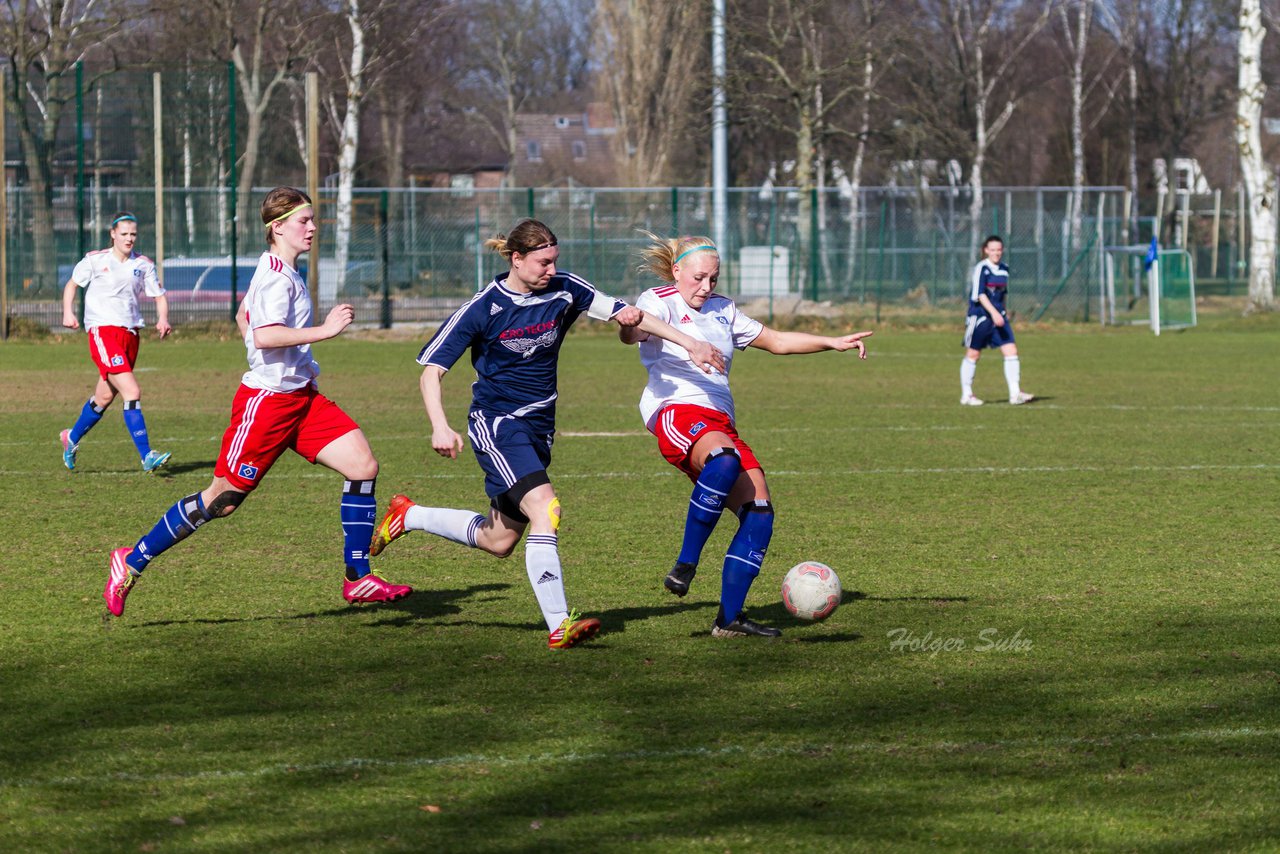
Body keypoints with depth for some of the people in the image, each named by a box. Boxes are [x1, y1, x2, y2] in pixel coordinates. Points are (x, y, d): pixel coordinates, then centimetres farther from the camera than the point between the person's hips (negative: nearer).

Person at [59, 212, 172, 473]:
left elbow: (159, 295, 13)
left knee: (105, 397, 14)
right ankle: (146, 455, -21)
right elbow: (72, 284, 14)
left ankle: (72, 438, 39)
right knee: (132, 392, -19)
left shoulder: (144, 264, 9)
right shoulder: (95, 260, 1)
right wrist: (68, 312, -2)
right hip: (102, 332, -5)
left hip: (130, 333, 5)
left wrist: (163, 319, -7)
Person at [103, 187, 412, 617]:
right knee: (223, 498, -2)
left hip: (301, 397, 9)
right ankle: (132, 563, 12)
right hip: (266, 400, -9)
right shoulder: (276, 277, -17)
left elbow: (243, 316, 28)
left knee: (363, 466, -4)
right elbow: (265, 335, -33)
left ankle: (357, 578, 0)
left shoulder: (284, 272, 14)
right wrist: (325, 330, -29)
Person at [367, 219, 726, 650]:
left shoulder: (564, 290, -2)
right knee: (544, 509, -26)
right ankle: (559, 626, -28)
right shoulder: (483, 308, -13)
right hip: (496, 423, -7)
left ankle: (408, 516, 35)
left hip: (539, 427, 7)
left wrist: (689, 344, -1)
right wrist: (440, 427, -26)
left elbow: (622, 312, 4)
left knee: (499, 541, 13)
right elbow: (431, 368, -11)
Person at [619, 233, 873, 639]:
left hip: (721, 422, 8)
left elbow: (776, 341, 33)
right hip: (678, 412, -8)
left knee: (759, 510, -9)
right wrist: (630, 325, -42)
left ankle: (729, 617, -6)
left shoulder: (722, 309, 26)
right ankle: (685, 565, -32)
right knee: (725, 460, -39)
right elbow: (632, 332, -18)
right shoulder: (661, 302, 4)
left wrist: (832, 343, 25)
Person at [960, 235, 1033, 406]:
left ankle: (1015, 394, -6)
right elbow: (979, 294, -20)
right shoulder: (981, 268, -12)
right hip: (979, 315, -6)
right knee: (973, 355, 3)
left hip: (998, 315, 6)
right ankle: (966, 395, 13)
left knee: (1011, 351, -5)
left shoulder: (1004, 270, 9)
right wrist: (994, 313, -27)